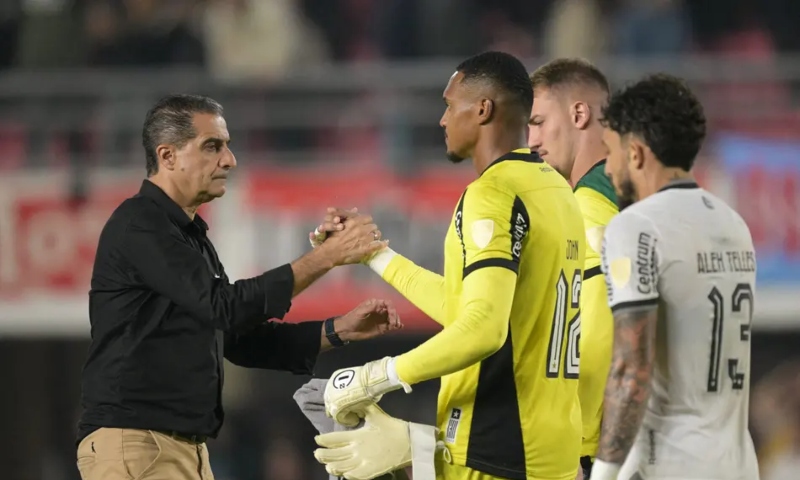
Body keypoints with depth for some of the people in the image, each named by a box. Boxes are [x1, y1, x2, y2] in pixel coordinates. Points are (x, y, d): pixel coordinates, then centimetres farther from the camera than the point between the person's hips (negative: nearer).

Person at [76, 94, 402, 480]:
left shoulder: (188, 235, 20)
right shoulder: (139, 225, -10)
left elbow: (238, 337, 20)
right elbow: (226, 307, -19)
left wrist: (340, 330, 8)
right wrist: (325, 257, -17)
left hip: (183, 446, 10)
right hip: (133, 444, -10)